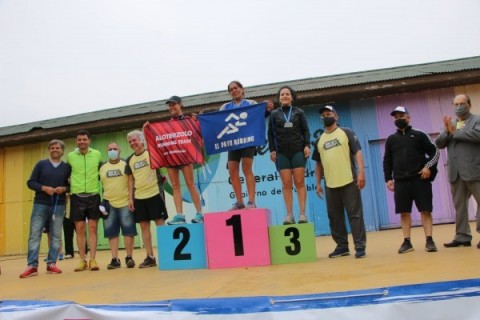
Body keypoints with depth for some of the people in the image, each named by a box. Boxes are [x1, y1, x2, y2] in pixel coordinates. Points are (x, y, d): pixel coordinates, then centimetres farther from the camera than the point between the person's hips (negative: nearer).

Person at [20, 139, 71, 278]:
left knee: (56, 235, 3)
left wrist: (64, 189, -13)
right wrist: (43, 188, -13)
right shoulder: (41, 164, 6)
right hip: (40, 204, 0)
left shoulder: (67, 167, 6)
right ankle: (32, 265, -1)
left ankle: (51, 264, 10)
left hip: (59, 205, 1)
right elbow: (30, 182, 3)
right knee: (34, 234, -4)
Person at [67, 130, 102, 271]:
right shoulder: (70, 156, 4)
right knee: (80, 228, 3)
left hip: (94, 195, 0)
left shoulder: (97, 154, 4)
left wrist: (99, 183, 7)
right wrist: (70, 184, 4)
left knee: (93, 228, -1)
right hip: (77, 196, 1)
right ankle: (83, 260, 10)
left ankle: (92, 260, 2)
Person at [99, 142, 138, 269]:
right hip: (109, 204, 3)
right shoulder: (102, 167, 11)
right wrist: (100, 202, 6)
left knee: (128, 231, 0)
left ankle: (129, 257, 9)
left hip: (125, 203, -3)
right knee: (111, 232, 4)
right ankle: (115, 259, 10)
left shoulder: (126, 164, 4)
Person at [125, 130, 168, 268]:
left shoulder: (151, 153, -1)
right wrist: (130, 198, 10)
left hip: (155, 194, -5)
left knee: (160, 223, -1)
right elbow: (131, 179, 14)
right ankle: (150, 257, 13)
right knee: (144, 226, 6)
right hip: (139, 197, 5)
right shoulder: (130, 160, 12)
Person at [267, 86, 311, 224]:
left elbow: (305, 130, 7)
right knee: (286, 184, -2)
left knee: (299, 182, -3)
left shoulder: (299, 112, 11)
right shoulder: (274, 114, 11)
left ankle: (302, 214, -2)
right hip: (282, 153, 1)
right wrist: (272, 150, -2)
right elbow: (271, 134, 8)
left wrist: (307, 145, -6)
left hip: (298, 151, 0)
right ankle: (289, 215, -1)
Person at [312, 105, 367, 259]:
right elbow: (319, 164, 18)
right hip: (330, 185, 5)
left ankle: (360, 246, 5)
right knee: (335, 217, 8)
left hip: (349, 181, -4)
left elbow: (357, 152, -4)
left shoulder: (346, 132, 4)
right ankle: (342, 246, 19)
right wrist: (318, 183, 12)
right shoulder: (319, 140, 15)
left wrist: (361, 172, -16)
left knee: (355, 214, -2)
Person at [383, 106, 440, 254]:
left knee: (425, 210, -1)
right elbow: (387, 161, 12)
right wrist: (388, 178, 4)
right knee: (404, 212, 3)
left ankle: (429, 240, 6)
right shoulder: (391, 139, 12)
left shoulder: (419, 135, 5)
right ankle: (407, 242, 9)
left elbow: (434, 152, 6)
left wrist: (429, 166, -9)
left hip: (420, 179, -2)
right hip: (400, 182, 2)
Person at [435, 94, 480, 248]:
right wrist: (447, 131, -7)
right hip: (456, 172, 5)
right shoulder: (449, 123, 19)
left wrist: (455, 132, -10)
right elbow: (439, 144, 10)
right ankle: (463, 236, 12)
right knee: (459, 206, 7)